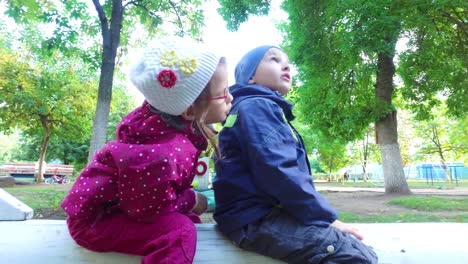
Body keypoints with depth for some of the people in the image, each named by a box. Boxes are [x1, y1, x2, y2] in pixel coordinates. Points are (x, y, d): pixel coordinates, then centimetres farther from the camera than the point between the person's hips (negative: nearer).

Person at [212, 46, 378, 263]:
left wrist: (323, 215, 17)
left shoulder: (269, 110, 25)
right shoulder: (254, 106, -7)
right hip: (257, 218, -10)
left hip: (271, 212, 10)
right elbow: (276, 171, -20)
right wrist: (325, 216, -13)